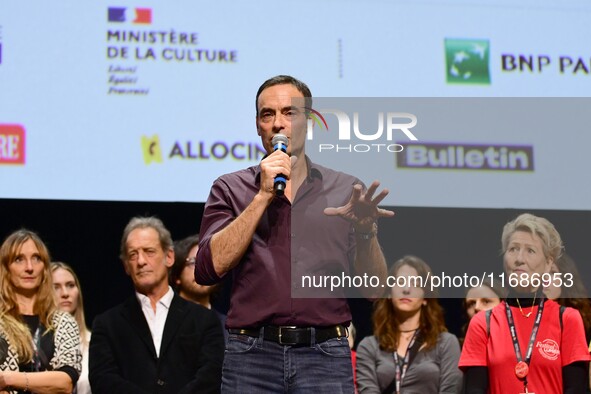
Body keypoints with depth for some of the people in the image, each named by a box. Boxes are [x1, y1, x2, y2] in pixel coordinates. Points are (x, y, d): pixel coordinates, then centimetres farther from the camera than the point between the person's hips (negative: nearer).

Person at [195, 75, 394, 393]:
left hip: (325, 357, 0)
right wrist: (263, 196, -9)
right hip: (251, 356, 0)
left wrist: (366, 232, -12)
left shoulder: (345, 190, 10)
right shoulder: (231, 189, 9)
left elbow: (373, 288, 7)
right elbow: (209, 269, -6)